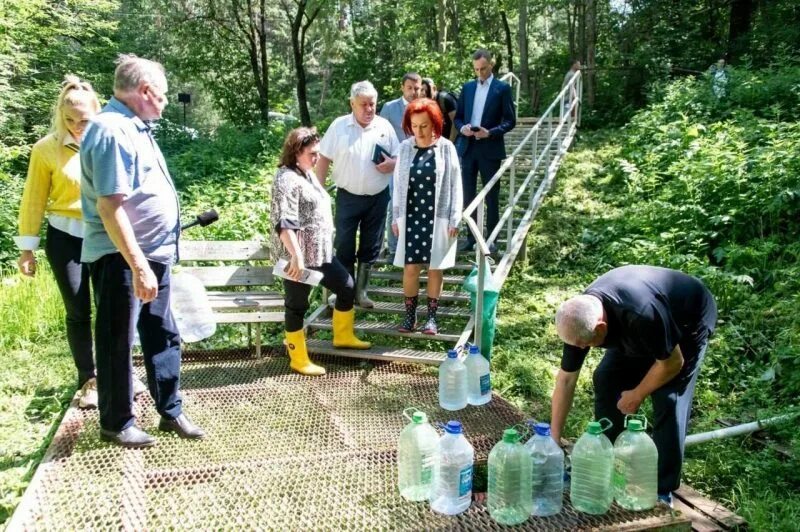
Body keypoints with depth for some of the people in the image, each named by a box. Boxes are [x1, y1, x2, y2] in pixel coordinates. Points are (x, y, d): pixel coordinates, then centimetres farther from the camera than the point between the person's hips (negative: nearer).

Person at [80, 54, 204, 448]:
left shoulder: (134, 127, 14)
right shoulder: (112, 130, -18)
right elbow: (111, 206, -25)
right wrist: (138, 266, -28)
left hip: (153, 253, 10)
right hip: (121, 259, -10)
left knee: (162, 335, 15)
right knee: (118, 343, 5)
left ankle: (171, 411, 27)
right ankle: (116, 423, 20)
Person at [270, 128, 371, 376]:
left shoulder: (308, 174, 14)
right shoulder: (286, 178, -17)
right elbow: (284, 223, -27)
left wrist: (327, 244, 29)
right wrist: (296, 256, -34)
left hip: (321, 252, 10)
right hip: (299, 257, -9)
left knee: (347, 287, 15)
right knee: (297, 306, 4)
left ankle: (343, 336, 34)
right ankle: (299, 360, 17)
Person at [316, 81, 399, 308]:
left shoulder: (385, 126, 0)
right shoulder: (339, 126, -6)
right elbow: (324, 159, -2)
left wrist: (392, 164, -17)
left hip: (378, 197, 2)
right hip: (348, 197, -2)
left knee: (370, 247, 11)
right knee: (344, 247, 4)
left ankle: (361, 291, 27)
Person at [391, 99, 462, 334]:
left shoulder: (446, 148, -5)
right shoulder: (405, 147, 2)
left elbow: (455, 185, -3)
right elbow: (398, 184, 6)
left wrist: (454, 219, -6)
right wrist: (396, 217, 5)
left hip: (438, 218, -2)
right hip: (411, 217, 2)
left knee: (434, 268, 7)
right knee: (410, 267, 4)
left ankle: (432, 317, 18)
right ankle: (410, 315, 18)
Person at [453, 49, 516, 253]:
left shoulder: (502, 88, -2)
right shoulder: (467, 87, 11)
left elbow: (510, 121, -5)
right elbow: (458, 117, 13)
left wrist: (490, 132, -19)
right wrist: (462, 128, -8)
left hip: (490, 149, -4)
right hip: (467, 148, 4)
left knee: (491, 196, 5)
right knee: (468, 196, 9)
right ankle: (471, 237, 20)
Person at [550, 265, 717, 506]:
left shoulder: (642, 315, -44)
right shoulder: (579, 317, -24)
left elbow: (672, 362, -27)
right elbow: (566, 379, -16)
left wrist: (637, 395, -14)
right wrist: (554, 439, -14)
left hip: (689, 322, -6)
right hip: (640, 331, 6)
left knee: (667, 400, -16)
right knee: (607, 379, -4)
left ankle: (662, 490, -2)